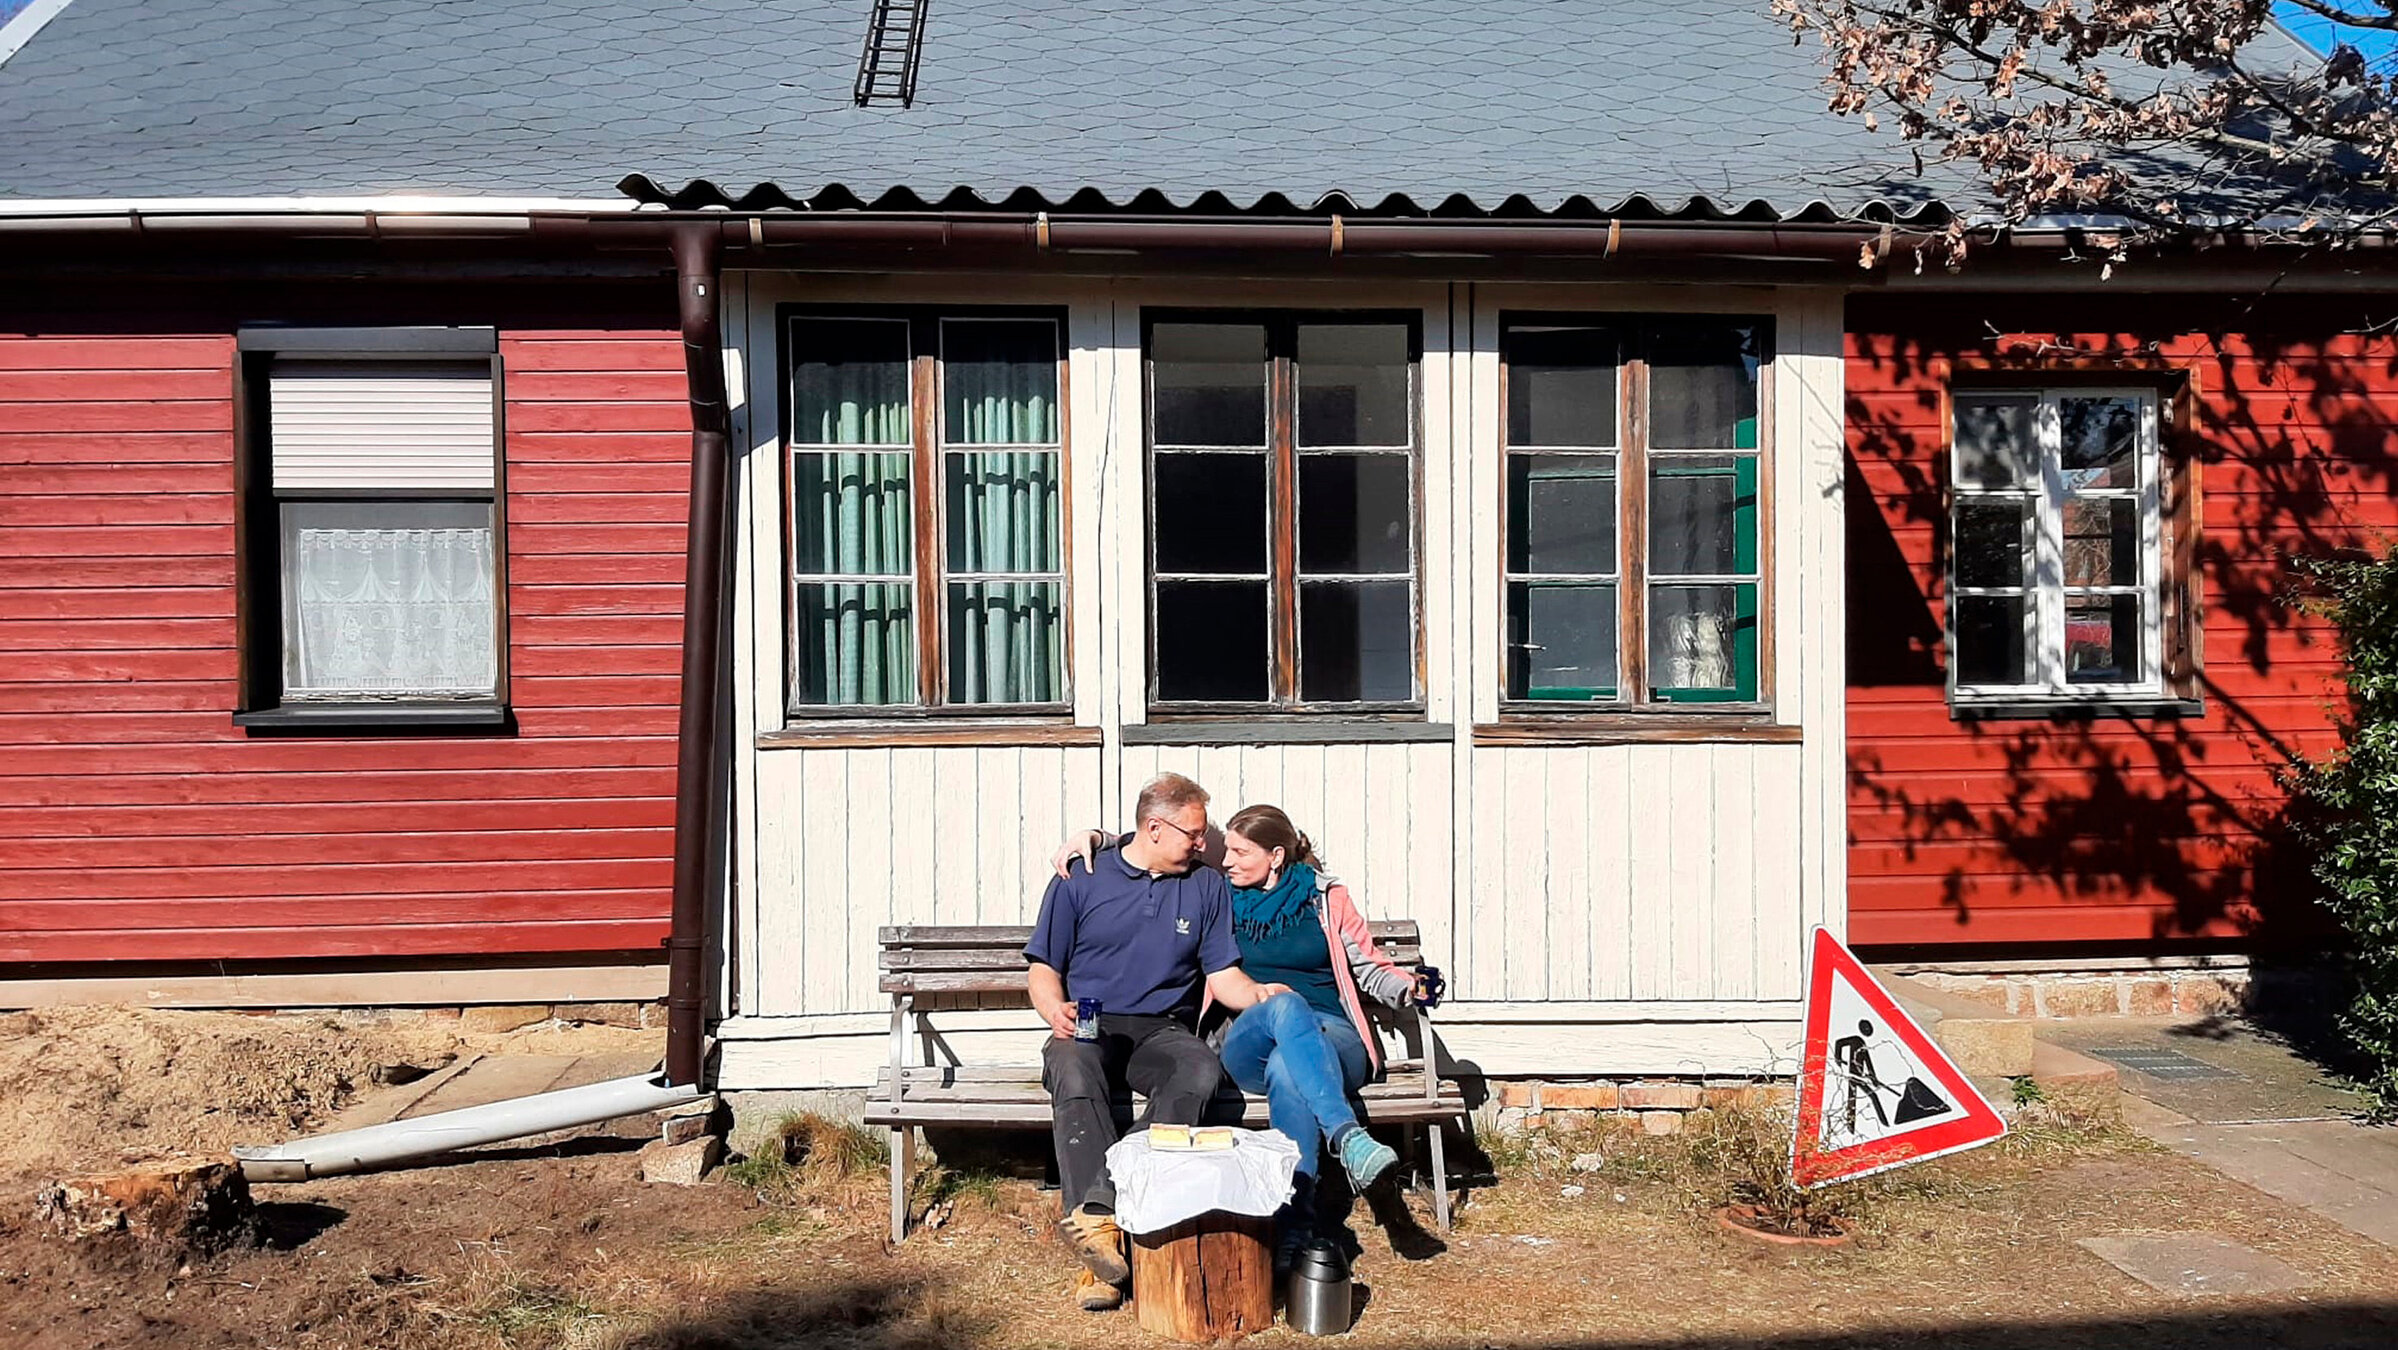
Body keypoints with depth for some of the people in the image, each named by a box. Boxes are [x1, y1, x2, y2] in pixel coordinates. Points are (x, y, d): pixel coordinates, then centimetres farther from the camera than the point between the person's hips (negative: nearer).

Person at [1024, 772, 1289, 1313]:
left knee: (1203, 1069, -34)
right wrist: (1055, 1009, -14)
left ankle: (1096, 1211, -41)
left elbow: (1224, 975, 11)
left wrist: (1257, 993, -11)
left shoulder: (1207, 887, 15)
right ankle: (1101, 1230, -45)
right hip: (1088, 1029, -1)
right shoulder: (1080, 881, 8)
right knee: (1073, 1074, -37)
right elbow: (1043, 968, 8)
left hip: (1162, 1032, 1)